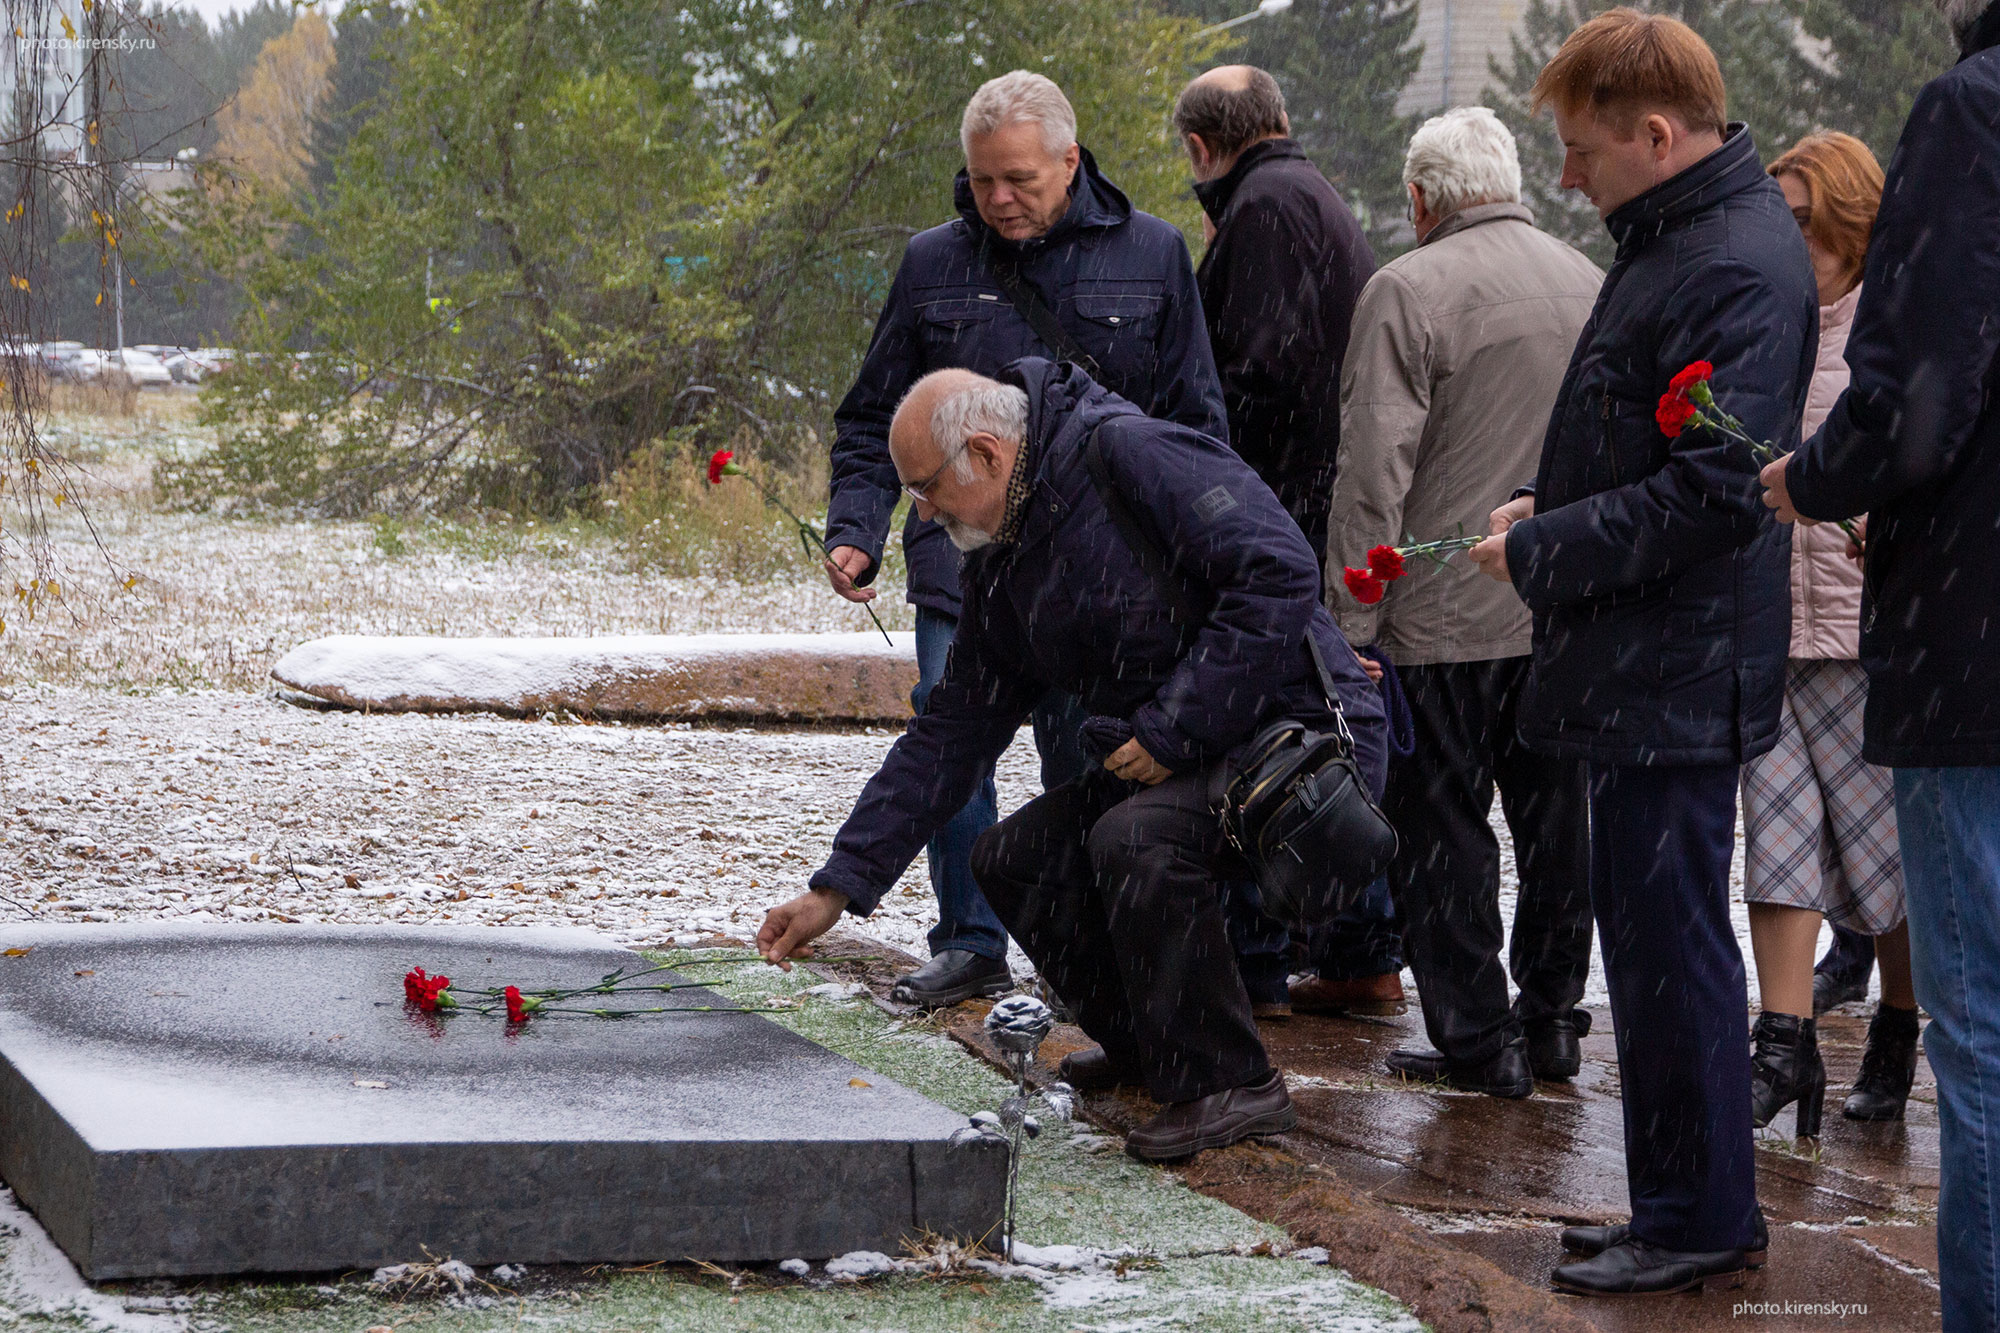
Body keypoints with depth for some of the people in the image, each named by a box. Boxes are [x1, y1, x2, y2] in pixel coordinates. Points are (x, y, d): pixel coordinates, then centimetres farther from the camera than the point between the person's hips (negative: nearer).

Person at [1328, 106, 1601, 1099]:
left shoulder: (1409, 291, -10)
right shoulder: (1590, 283, 10)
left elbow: (1374, 475, -14)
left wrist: (1352, 622, -10)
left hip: (1449, 616, -6)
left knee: (1442, 828, 2)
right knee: (1556, 818, 14)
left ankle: (1475, 1040, 3)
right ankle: (1551, 1022, 21)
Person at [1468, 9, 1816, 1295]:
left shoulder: (1740, 268, -19)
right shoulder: (1674, 241, 14)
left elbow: (1712, 495, -24)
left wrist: (1542, 553, -16)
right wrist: (1547, 507, 10)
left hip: (1680, 672, -11)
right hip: (1639, 669, 11)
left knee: (1671, 944, -4)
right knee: (1646, 933, 15)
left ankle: (1701, 1215, 5)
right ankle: (1680, 1202, 24)